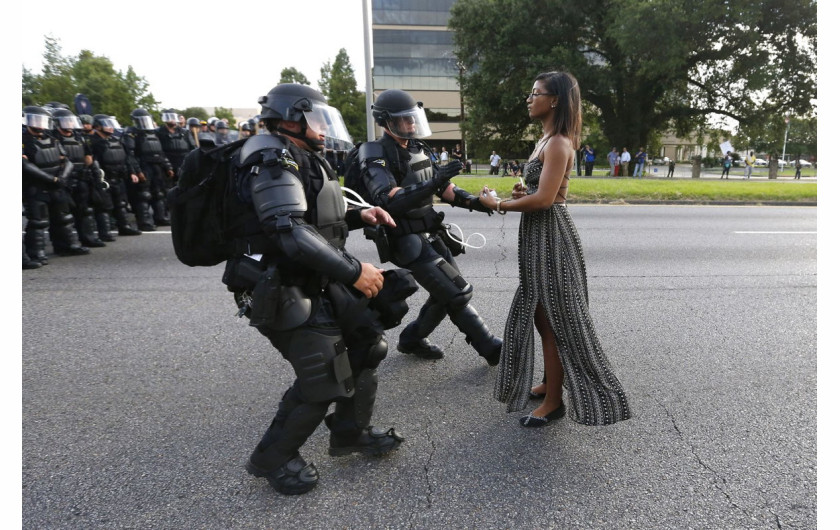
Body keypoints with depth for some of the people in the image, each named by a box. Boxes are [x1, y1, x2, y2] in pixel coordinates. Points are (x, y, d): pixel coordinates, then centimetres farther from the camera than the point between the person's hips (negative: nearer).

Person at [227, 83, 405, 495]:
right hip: (287, 295, -10)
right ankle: (272, 459, 18)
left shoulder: (302, 160, 15)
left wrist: (358, 216, 8)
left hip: (320, 285, 10)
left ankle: (350, 433, 31)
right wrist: (353, 272, -28)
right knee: (322, 380, -7)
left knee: (365, 343, 12)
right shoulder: (273, 161, -17)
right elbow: (291, 233, -30)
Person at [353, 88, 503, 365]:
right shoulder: (376, 157, -15)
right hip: (408, 242, -8)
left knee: (447, 293, 13)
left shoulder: (418, 150, 10)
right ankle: (492, 349, 7)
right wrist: (432, 183, -37)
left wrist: (473, 201, -1)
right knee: (458, 293, -7)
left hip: (430, 235, 8)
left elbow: (442, 187, 15)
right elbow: (388, 200, -29)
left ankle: (412, 340, 30)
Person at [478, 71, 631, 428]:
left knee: (553, 319, -1)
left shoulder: (558, 144, -16)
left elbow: (544, 198, -24)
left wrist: (498, 205, -14)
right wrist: (522, 192, 1)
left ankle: (554, 401, 13)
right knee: (540, 314, 18)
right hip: (539, 235, 10)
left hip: (550, 235, -10)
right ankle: (549, 383, 33)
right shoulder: (546, 140, 14)